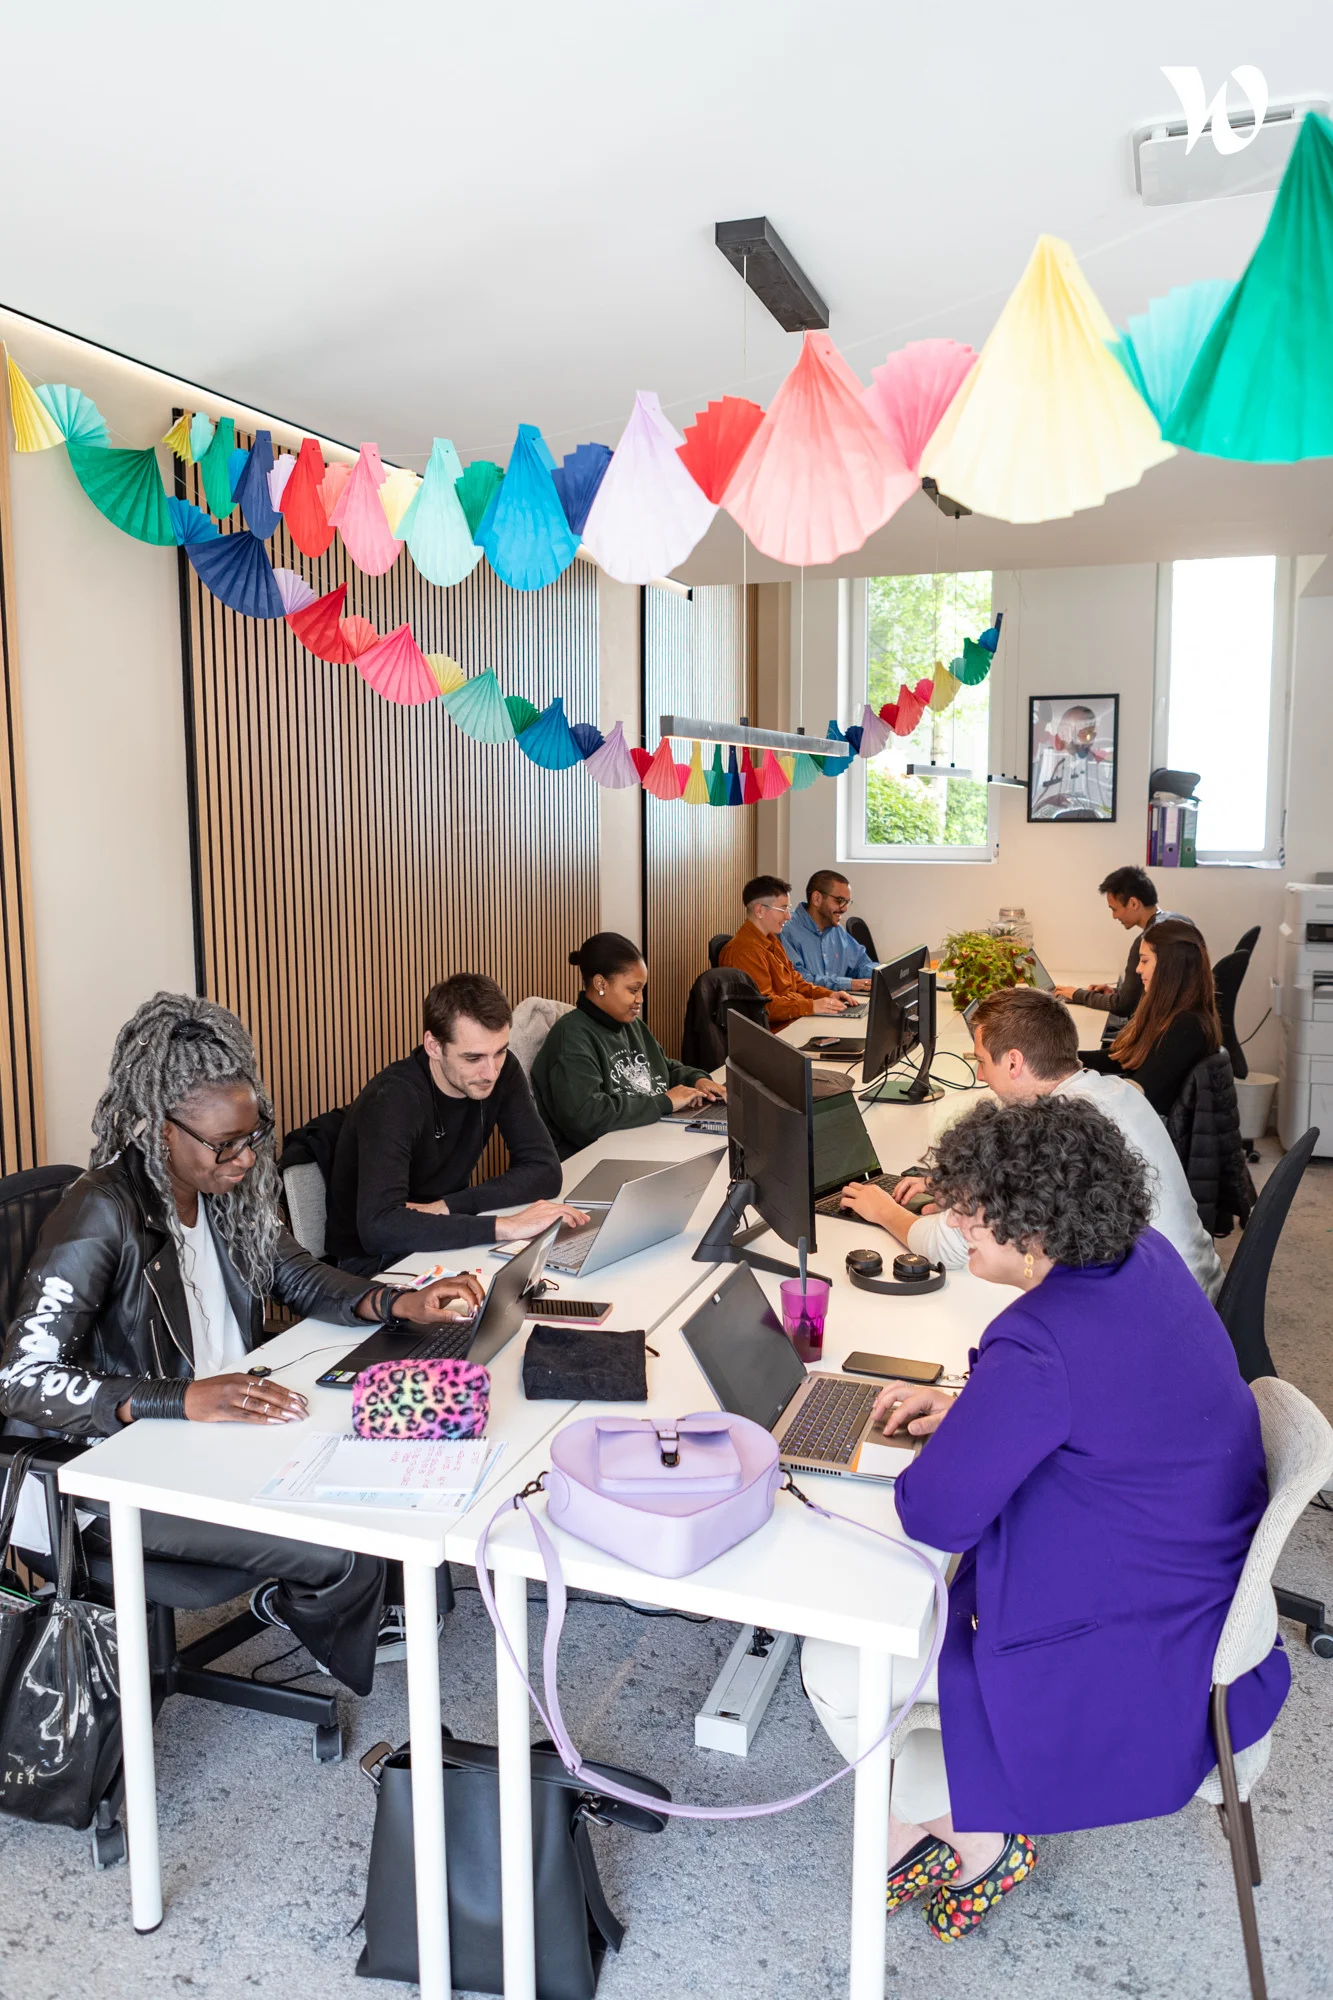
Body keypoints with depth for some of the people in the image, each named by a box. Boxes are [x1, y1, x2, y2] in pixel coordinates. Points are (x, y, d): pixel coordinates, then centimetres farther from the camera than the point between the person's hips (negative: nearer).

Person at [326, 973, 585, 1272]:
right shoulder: (392, 1099, -28)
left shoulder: (502, 1071, -10)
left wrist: (447, 1206, -23)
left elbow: (545, 1171, -11)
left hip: (443, 1243, 7)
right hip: (374, 1261, -7)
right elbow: (379, 1227, -41)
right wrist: (503, 1226, -44)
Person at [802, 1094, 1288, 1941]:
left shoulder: (1041, 1345, -35)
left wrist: (949, 1438, -5)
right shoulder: (1145, 1257, -6)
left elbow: (933, 1514, -26)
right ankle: (926, 1805, 31)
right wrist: (967, 1410, 5)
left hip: (1139, 1664, -9)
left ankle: (976, 1840, 24)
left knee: (836, 1669, -1)